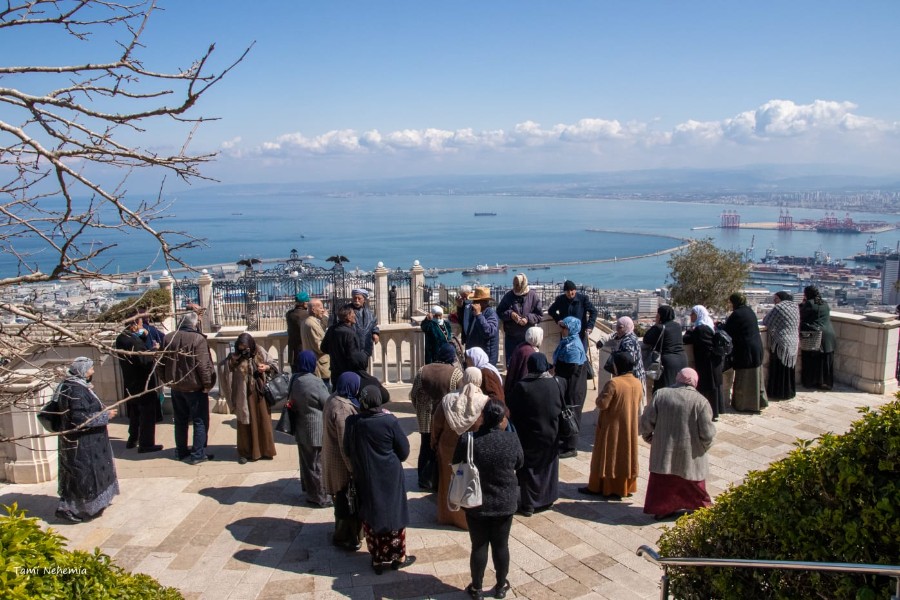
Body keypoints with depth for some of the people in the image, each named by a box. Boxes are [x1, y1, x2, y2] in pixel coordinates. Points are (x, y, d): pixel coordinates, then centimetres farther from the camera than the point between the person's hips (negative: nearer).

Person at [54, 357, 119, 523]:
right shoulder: (76, 391, -24)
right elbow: (80, 418, -27)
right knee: (83, 475, 0)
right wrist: (105, 416, -19)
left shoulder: (77, 386, 6)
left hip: (87, 441, 10)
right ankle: (66, 509, 10)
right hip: (82, 443, -10)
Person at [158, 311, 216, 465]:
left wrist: (167, 380, 16)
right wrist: (207, 384, -11)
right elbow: (203, 365, -22)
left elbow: (161, 363, 6)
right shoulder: (198, 339, -19)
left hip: (176, 387, 6)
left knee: (180, 420, 19)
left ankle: (181, 451, 28)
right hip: (195, 387, -6)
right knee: (200, 421, 5)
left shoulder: (168, 337, 0)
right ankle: (198, 454, 5)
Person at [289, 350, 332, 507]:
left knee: (307, 461, 20)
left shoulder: (295, 380, 0)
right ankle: (321, 497, 12)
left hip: (301, 429, 8)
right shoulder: (315, 382, -23)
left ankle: (309, 490, 35)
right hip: (317, 430, -8)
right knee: (318, 463, 3)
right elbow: (328, 404, -15)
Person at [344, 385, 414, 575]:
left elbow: (347, 450, 4)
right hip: (390, 477, -2)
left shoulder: (352, 422, -12)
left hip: (364, 479, 2)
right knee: (393, 514, 13)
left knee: (370, 516, 15)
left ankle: (377, 559, 24)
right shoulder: (389, 421, -20)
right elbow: (404, 451, -9)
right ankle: (398, 557, 24)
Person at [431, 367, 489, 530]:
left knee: (450, 483, 19)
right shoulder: (485, 402, -17)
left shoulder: (447, 400, -12)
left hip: (449, 450, 2)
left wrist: (434, 443, 12)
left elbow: (436, 425, -3)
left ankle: (449, 515, 34)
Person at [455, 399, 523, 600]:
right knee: (501, 545, 16)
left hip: (476, 503, -1)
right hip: (505, 503, 1)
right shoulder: (512, 439, -15)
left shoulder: (467, 440, -19)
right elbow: (519, 464, 2)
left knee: (479, 546, 13)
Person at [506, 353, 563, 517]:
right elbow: (564, 406, 2)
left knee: (528, 469, 11)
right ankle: (547, 499, 33)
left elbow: (510, 409, -10)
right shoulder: (558, 383, -10)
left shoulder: (522, 386, -18)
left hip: (529, 437, -3)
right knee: (548, 467, 20)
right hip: (552, 436, 3)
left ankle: (528, 505, 15)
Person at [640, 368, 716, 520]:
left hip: (664, 452, 1)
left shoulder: (661, 394, -8)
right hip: (690, 456, -1)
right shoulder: (700, 401, -14)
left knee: (663, 482, 17)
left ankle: (662, 509, 24)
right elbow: (707, 433, -13)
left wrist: (648, 436, 13)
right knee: (694, 484, 19)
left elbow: (646, 421, -6)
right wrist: (705, 445, 8)